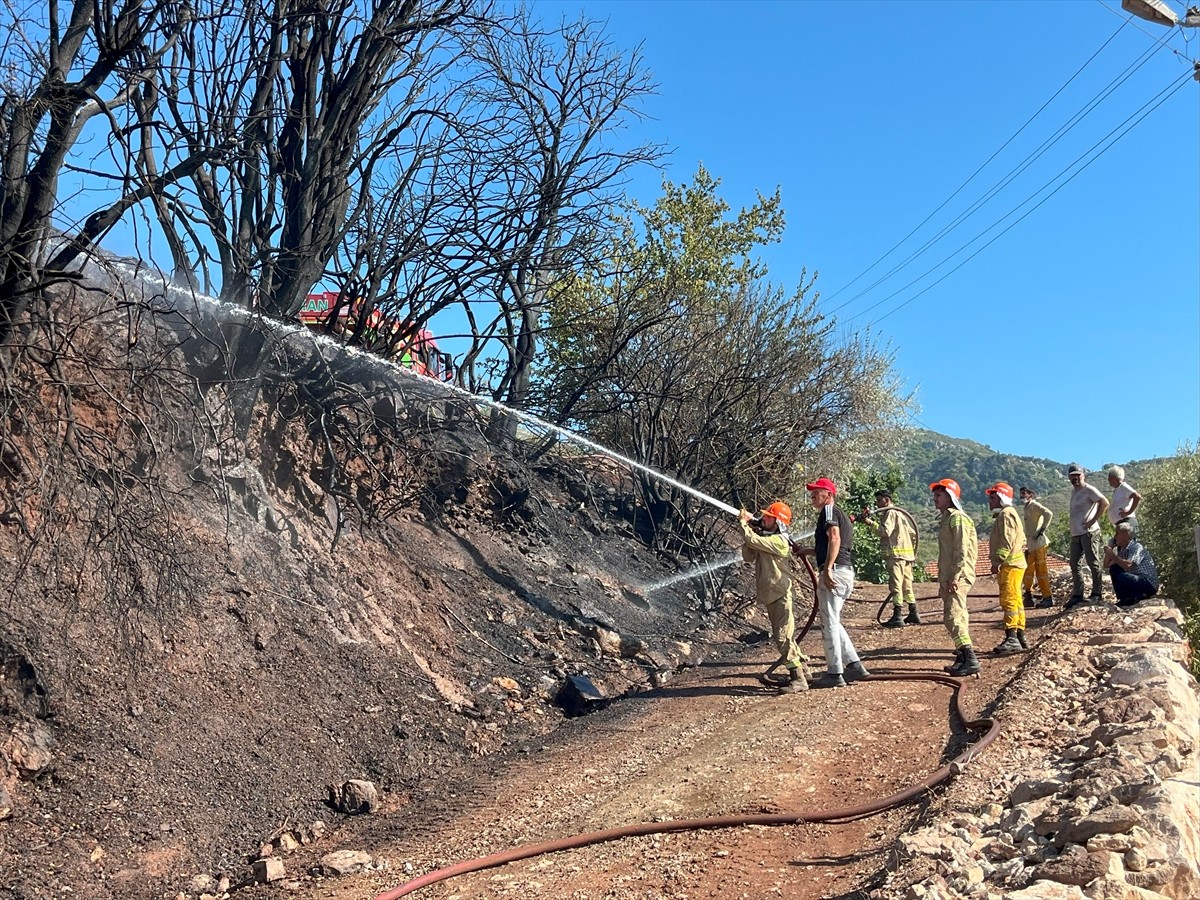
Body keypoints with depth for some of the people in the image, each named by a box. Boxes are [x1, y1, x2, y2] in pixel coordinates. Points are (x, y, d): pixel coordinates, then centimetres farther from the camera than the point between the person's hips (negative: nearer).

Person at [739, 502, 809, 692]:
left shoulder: (778, 541, -17)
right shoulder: (764, 538, 13)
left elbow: (753, 540, -25)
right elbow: (748, 557, 10)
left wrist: (744, 523, -8)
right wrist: (747, 531, 0)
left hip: (780, 595, -10)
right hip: (770, 596, 10)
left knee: (783, 637, -12)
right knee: (782, 636, 17)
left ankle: (799, 679, -9)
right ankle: (801, 670, 29)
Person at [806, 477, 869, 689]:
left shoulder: (829, 510, -5)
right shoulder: (841, 515, 25)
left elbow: (834, 539, -21)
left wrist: (827, 569, -27)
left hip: (835, 571, -10)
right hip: (846, 572, 10)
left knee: (829, 623, -4)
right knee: (832, 622, 18)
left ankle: (834, 673, 0)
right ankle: (854, 665, 18)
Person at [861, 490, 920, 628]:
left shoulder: (890, 512, -7)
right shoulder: (898, 512, 22)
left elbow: (886, 531, -20)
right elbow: (912, 532, 21)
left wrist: (872, 523, -17)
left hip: (895, 554, -10)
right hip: (907, 554, 10)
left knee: (895, 585, -11)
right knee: (907, 585, 15)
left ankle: (897, 617, -14)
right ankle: (914, 614, 19)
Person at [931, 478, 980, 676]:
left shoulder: (957, 518, -11)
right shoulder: (946, 518, 19)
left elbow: (962, 550, -18)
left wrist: (955, 577, -22)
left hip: (958, 577, -10)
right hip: (948, 578, 10)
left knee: (954, 616, -16)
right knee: (953, 616, 13)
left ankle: (970, 659, -17)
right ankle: (963, 657, 19)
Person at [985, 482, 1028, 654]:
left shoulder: (1006, 514, -11)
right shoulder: (1004, 514, 21)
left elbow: (1007, 542, -22)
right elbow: (1022, 541, 26)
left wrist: (997, 562, -24)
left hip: (1010, 564, -11)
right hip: (1011, 564, 11)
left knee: (1009, 601, -13)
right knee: (1015, 601, 13)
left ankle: (1012, 638, -15)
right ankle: (1020, 637, 19)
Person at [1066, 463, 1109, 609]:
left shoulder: (1089, 490, -9)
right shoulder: (1073, 491, 16)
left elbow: (1104, 503, -20)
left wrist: (1093, 520, -18)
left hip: (1088, 532, -9)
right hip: (1075, 533, 9)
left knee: (1093, 563, -2)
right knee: (1074, 564, 9)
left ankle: (1096, 593, 5)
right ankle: (1077, 595, 14)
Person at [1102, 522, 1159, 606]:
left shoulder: (1137, 547, -17)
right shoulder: (1121, 549, 8)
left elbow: (1128, 565, -33)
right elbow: (1106, 565, 6)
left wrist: (1113, 555, -22)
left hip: (1150, 585, -9)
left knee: (1120, 576, -28)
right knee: (1114, 569, -1)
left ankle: (1138, 596, -6)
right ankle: (1124, 599, 3)